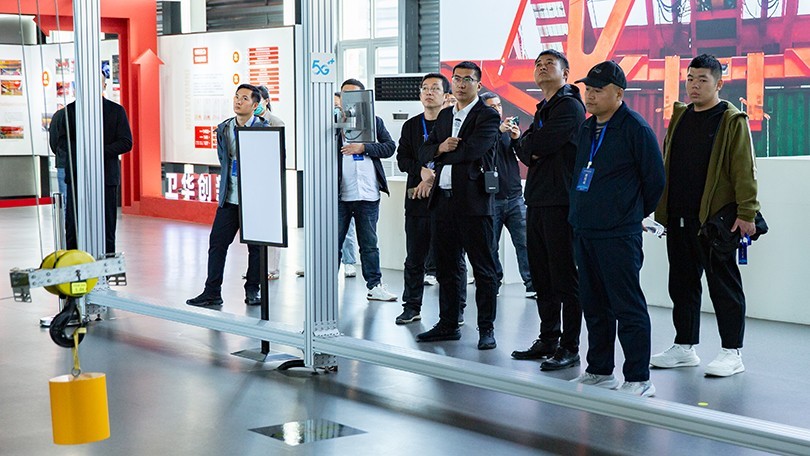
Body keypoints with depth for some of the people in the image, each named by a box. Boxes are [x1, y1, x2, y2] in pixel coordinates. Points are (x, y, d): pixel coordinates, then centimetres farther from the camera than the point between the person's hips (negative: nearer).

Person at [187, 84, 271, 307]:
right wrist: (228, 183, 12)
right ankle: (212, 292, 6)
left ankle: (252, 290, 17)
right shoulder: (223, 129, 8)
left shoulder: (264, 128, -6)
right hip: (230, 198, 4)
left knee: (256, 246, 5)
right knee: (217, 243, 0)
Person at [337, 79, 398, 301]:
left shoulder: (375, 122, 10)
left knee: (369, 243, 11)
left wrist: (363, 147, -11)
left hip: (368, 194, 2)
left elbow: (389, 146, 2)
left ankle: (374, 286, 18)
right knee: (334, 242, 4)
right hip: (339, 194, -2)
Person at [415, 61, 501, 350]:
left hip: (473, 202, -7)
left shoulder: (487, 117, -4)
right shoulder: (444, 116, 18)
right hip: (443, 200, 7)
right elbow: (424, 153, 13)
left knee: (483, 268, -1)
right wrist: (441, 148, -8)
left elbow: (472, 149, -19)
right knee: (446, 267, 12)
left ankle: (486, 328, 6)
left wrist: (442, 153, -4)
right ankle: (448, 325, 22)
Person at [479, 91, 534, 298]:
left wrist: (517, 139, -13)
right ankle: (494, 283, 14)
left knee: (524, 241, -2)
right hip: (491, 198, -3)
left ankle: (531, 284, -1)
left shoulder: (509, 128, 11)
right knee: (490, 246, 2)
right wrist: (499, 131, -26)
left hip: (514, 196, 3)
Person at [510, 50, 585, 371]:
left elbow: (539, 143, -18)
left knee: (564, 278, -6)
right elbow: (523, 149, 13)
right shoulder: (543, 109, 21)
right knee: (542, 277, 13)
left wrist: (529, 143, 4)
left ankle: (570, 348, -2)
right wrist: (531, 151, -9)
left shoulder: (570, 106, -8)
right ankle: (548, 339, 22)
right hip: (537, 200, 9)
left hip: (560, 202, -9)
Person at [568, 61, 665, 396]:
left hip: (618, 234, -8)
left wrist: (634, 214, 6)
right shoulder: (586, 129, 14)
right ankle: (599, 372, 24)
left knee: (627, 306, -5)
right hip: (583, 230, 8)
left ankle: (639, 379, 0)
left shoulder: (635, 128, -9)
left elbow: (655, 179, -5)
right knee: (594, 305, 14)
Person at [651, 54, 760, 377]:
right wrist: (663, 207, 14)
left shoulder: (732, 120, -5)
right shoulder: (680, 116, 14)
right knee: (682, 283, 12)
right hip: (678, 218, 7)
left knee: (723, 284, 0)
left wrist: (746, 213, -16)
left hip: (715, 217, -7)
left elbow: (744, 171, -10)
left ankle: (732, 352, 8)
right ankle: (685, 347, 23)